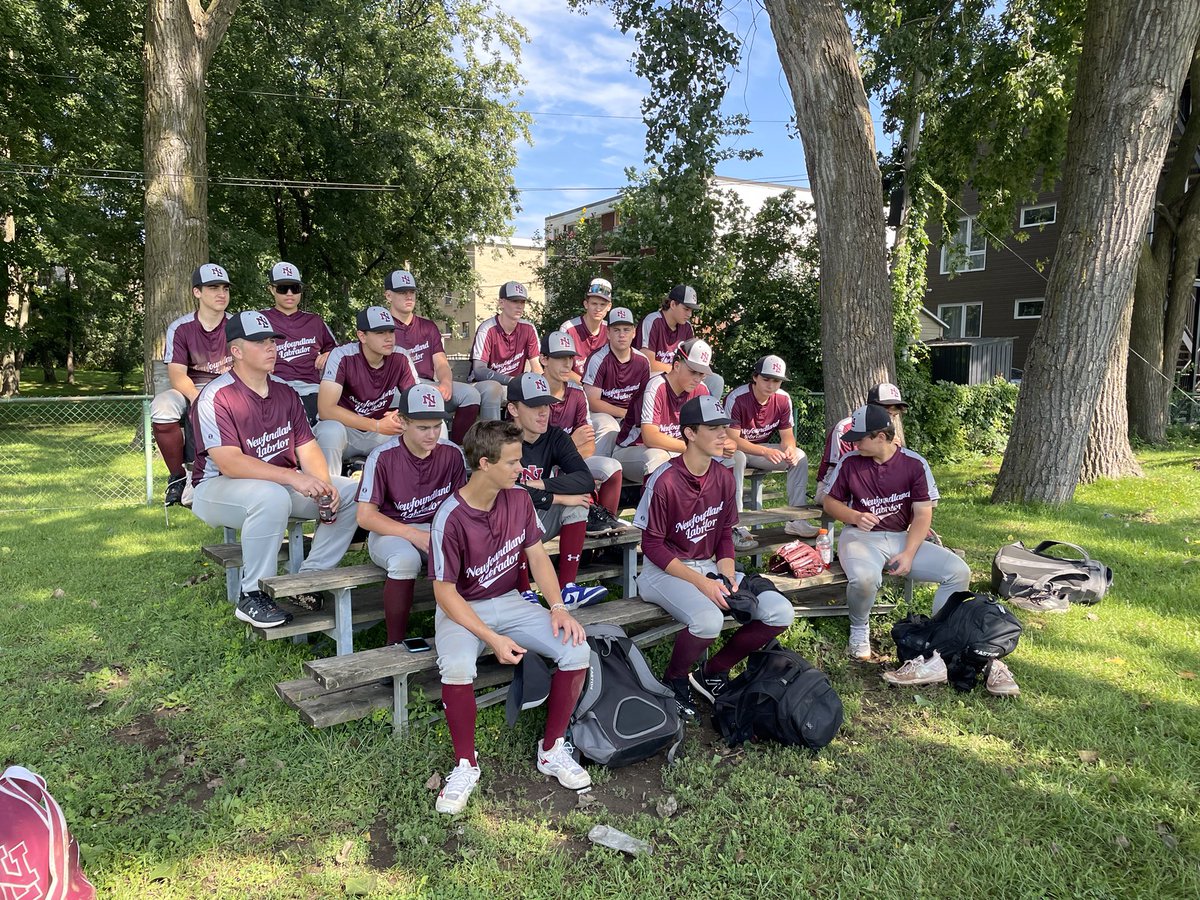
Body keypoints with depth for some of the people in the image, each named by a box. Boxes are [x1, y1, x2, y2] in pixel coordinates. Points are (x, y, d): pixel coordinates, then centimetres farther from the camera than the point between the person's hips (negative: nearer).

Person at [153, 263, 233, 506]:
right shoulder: (180, 328, 1)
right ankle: (177, 477, -13)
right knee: (162, 407, -32)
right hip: (190, 390, 1)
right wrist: (196, 397, -31)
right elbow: (177, 373, -10)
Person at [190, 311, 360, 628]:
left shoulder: (285, 392, 6)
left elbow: (307, 448, 2)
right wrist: (293, 477, -34)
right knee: (272, 498, -40)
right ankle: (252, 596, -22)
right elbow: (228, 463, -25)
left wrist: (323, 486, -18)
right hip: (218, 488, -7)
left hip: (282, 484, 7)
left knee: (351, 492, -9)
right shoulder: (215, 397, -15)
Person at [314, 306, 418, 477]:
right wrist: (377, 426, -31)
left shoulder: (401, 359, -9)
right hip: (344, 427, -3)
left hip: (379, 432, 3)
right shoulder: (343, 357, -20)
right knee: (330, 431, -36)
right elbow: (326, 409, -27)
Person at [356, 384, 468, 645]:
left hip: (437, 529, 3)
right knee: (406, 560, -36)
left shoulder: (452, 454, -4)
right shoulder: (383, 457, -14)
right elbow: (365, 516, -13)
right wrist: (414, 535, -22)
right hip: (388, 532, -3)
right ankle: (396, 643, -17)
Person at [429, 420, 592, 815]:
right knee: (457, 667, -37)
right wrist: (493, 639, -26)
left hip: (509, 602, 5)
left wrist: (558, 608, -11)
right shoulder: (451, 517, -21)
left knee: (577, 648, -17)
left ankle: (552, 750, 3)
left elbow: (537, 556, 4)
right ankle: (466, 764, -10)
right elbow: (445, 591, -18)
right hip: (461, 609, -5)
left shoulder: (519, 498, -4)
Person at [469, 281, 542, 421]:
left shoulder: (528, 329, 0)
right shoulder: (488, 329, -15)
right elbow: (479, 370, -23)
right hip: (484, 385, -4)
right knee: (492, 388, -37)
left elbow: (536, 366, 2)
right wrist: (512, 380, -34)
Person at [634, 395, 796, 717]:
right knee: (708, 619, -36)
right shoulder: (665, 480, -18)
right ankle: (673, 680, -3)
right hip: (665, 571, -7)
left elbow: (725, 534, 12)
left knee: (781, 613, -8)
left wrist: (726, 576, -6)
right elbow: (652, 545, -14)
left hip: (709, 566, 7)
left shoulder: (723, 477, 3)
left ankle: (713, 672, 10)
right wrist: (700, 582, -20)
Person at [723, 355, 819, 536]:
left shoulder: (783, 399, -7)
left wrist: (790, 449, -28)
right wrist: (766, 452, -41)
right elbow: (732, 439, -28)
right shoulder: (736, 398, -24)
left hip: (762, 450, 6)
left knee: (799, 457, -15)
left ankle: (796, 520, -11)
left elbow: (787, 435, -2)